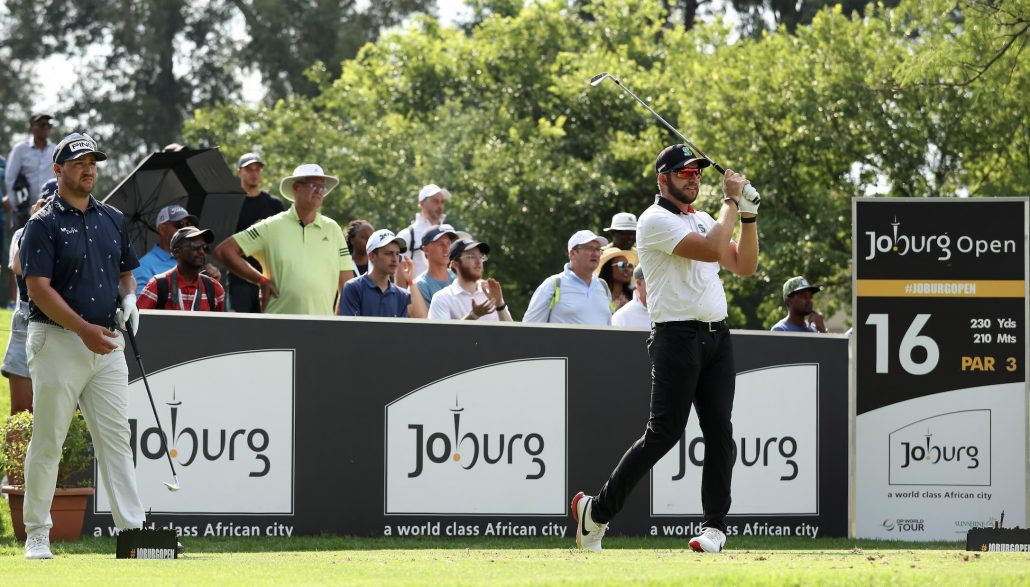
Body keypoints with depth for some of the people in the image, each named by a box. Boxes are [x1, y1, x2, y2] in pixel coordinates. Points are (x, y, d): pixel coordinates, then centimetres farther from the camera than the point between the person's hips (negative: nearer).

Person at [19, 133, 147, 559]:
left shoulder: (112, 220, 14)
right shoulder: (44, 224, -5)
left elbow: (125, 272, 24)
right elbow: (38, 288, -12)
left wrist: (128, 300, 1)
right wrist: (84, 329, -20)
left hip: (106, 343, 5)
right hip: (57, 342, -5)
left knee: (116, 436, 0)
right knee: (47, 440, 0)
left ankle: (132, 528, -4)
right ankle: (37, 532, 8)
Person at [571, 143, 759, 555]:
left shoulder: (703, 220, 20)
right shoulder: (655, 221, -7)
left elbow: (744, 265, 16)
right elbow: (712, 250, -19)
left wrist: (748, 215, 6)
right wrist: (731, 202, -10)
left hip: (717, 336, 7)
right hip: (677, 338, -7)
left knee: (720, 430, -3)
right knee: (664, 432, -8)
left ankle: (715, 525, -1)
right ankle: (597, 510, 3)